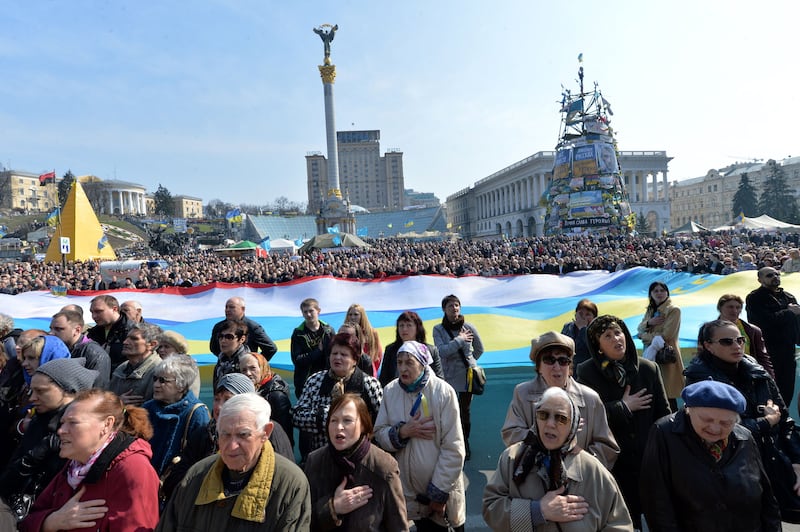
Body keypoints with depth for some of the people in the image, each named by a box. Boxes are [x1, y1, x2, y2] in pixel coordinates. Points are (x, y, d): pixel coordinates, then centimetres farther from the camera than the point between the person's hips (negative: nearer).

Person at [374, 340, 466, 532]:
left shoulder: (443, 392, -17)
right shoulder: (390, 391, -6)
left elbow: (453, 449, -16)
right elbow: (379, 433, -1)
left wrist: (439, 492, -13)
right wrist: (402, 431, -19)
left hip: (440, 489, -3)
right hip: (409, 489, 3)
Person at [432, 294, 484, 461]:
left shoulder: (468, 327, 1)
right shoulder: (438, 329, -2)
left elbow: (479, 349, 14)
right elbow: (441, 351, -16)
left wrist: (470, 361, 9)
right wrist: (459, 340, -15)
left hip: (467, 375, 1)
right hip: (448, 376, -1)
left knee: (464, 411, 7)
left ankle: (465, 444, 25)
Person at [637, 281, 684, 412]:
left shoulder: (674, 310, -6)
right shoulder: (650, 310, 16)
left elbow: (666, 335, -14)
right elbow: (640, 329, 10)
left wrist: (645, 336, -5)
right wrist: (649, 322, -10)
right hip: (651, 354, 6)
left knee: (668, 395, -7)